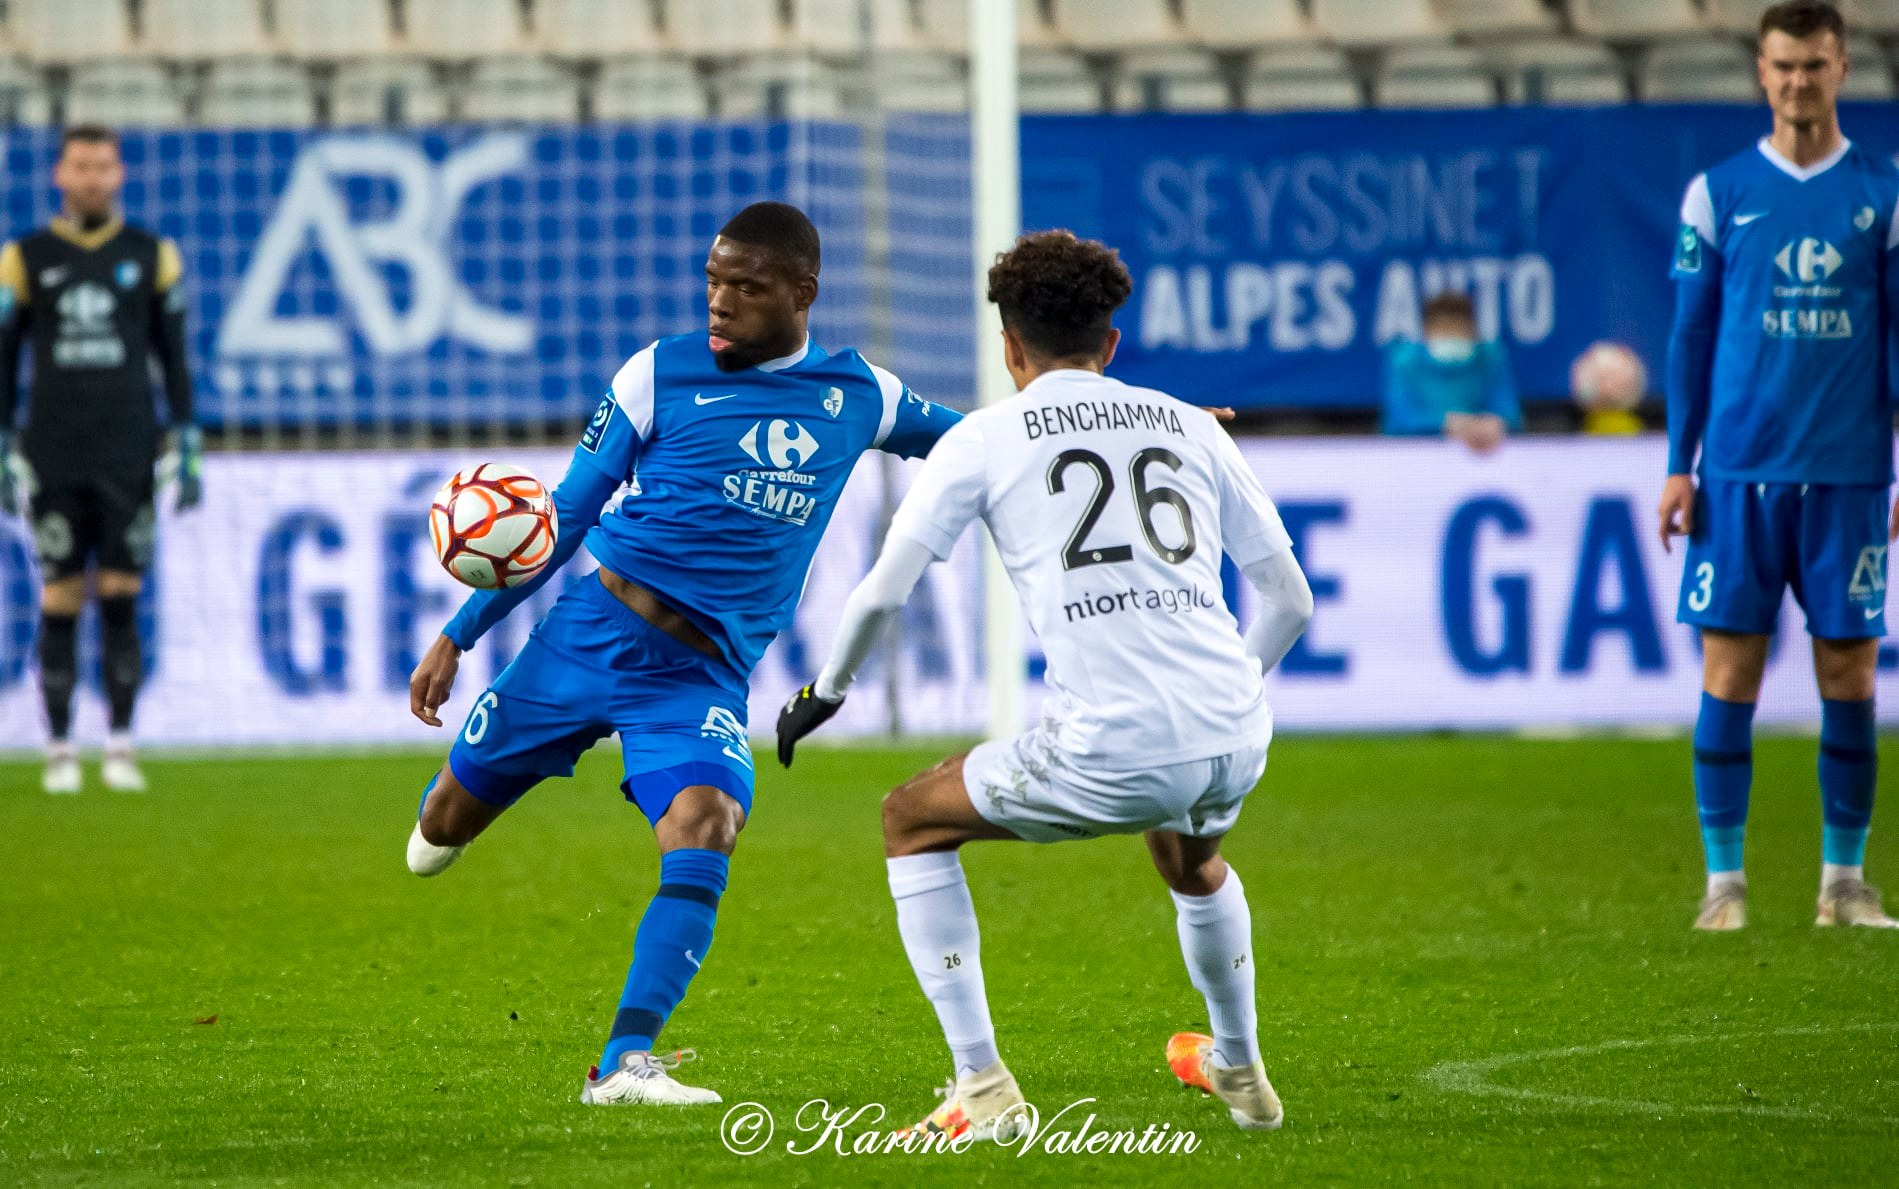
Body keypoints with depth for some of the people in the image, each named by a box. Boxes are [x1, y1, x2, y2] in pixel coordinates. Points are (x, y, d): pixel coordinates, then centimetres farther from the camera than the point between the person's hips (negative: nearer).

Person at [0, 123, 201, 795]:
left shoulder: (151, 256, 6)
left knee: (122, 600, -1)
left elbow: (174, 358, 8)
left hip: (128, 457, 0)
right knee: (60, 604, -1)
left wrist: (187, 450, 2)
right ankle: (61, 751, 5)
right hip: (54, 460, 0)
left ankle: (121, 748, 5)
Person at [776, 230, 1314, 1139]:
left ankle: (982, 1090, 9)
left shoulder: (985, 437, 8)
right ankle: (1239, 1074, 53)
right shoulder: (1190, 426, 19)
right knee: (1189, 857, 40)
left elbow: (882, 592, 4)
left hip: (1111, 751, -5)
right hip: (1235, 741, 5)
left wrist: (825, 693, 23)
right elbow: (1290, 601, 21)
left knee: (913, 821, 19)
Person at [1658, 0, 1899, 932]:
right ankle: (1723, 880, 3)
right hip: (1740, 470, 0)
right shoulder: (1718, 194, 6)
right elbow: (1691, 336, 8)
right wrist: (1678, 465, 3)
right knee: (1729, 669, -2)